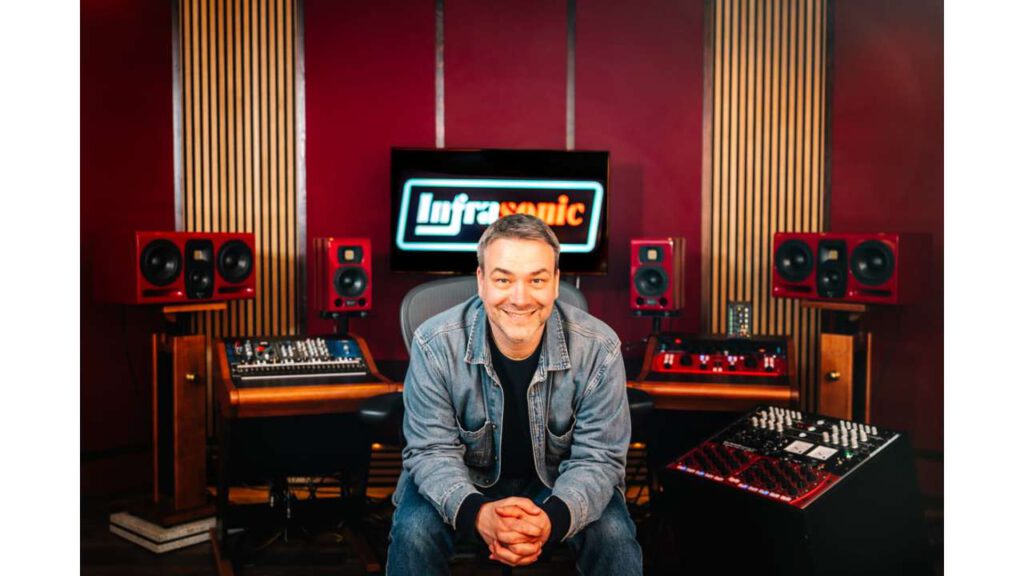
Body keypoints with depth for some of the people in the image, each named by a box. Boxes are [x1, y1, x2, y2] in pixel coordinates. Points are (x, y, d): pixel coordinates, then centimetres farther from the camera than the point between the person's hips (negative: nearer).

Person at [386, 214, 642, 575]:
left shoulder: (598, 348, -21)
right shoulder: (435, 345, -22)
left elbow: (597, 457, -17)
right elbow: (432, 451, -18)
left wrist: (553, 518, -40)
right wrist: (477, 513, -40)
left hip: (559, 481, 1)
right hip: (466, 480, 0)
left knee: (614, 536, -23)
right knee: (413, 531, -25)